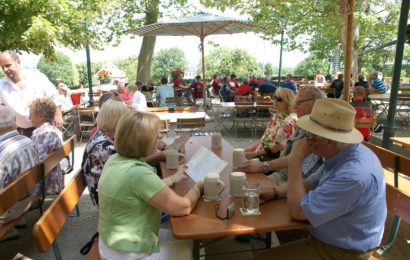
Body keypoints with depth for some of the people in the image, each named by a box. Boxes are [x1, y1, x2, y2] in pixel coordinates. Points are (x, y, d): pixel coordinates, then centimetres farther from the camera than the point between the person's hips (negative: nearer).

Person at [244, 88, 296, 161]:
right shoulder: (276, 116, 9)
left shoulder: (287, 122, -18)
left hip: (275, 157, -8)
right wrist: (250, 147, 1)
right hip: (263, 152, 8)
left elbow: (277, 147, -19)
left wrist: (255, 153, -17)